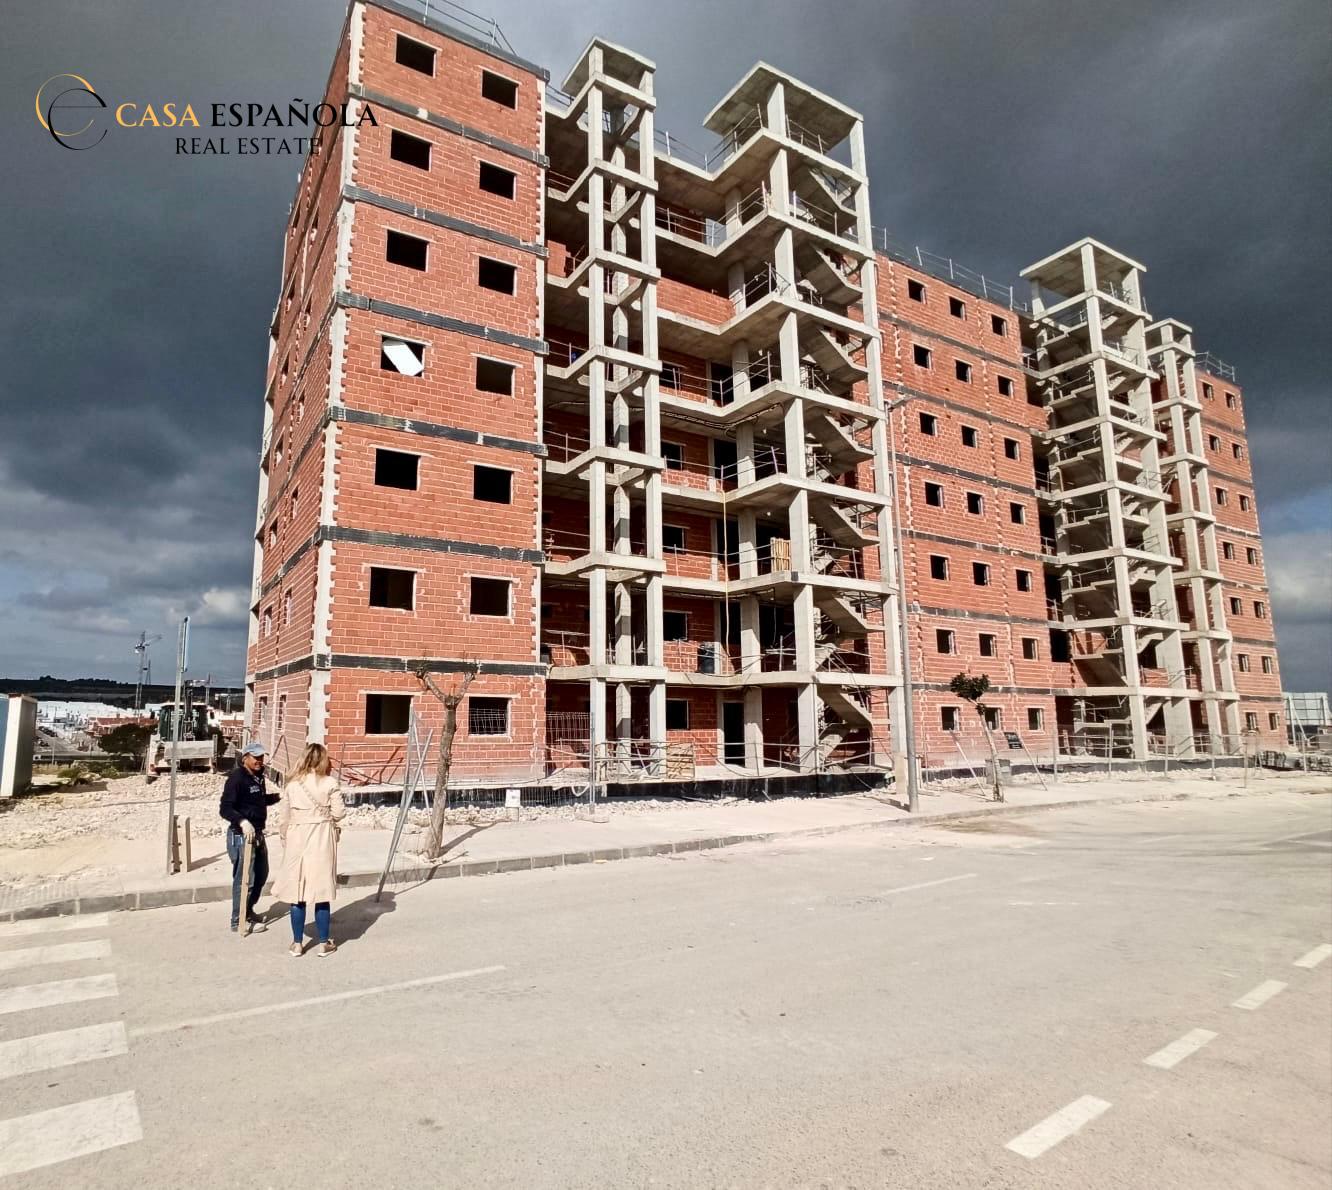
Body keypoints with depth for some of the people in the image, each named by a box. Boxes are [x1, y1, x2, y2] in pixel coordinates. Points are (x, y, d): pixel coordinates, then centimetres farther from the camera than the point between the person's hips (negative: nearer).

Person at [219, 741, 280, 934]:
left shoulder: (258, 777, 10)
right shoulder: (236, 778, -18)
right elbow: (225, 808, -23)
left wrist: (278, 796, 11)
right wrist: (243, 821, -36)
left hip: (257, 833, 10)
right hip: (241, 835, -9)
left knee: (261, 874, 21)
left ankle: (248, 911, 39)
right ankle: (239, 921, 14)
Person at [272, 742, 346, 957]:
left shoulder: (292, 784, 0)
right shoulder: (329, 784, -8)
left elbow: (283, 819, 3)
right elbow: (339, 813, -8)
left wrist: (286, 842, 17)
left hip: (297, 841, 2)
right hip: (321, 841, -2)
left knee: (297, 893, 10)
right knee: (321, 894, 6)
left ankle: (297, 944, 19)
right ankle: (324, 943, 14)